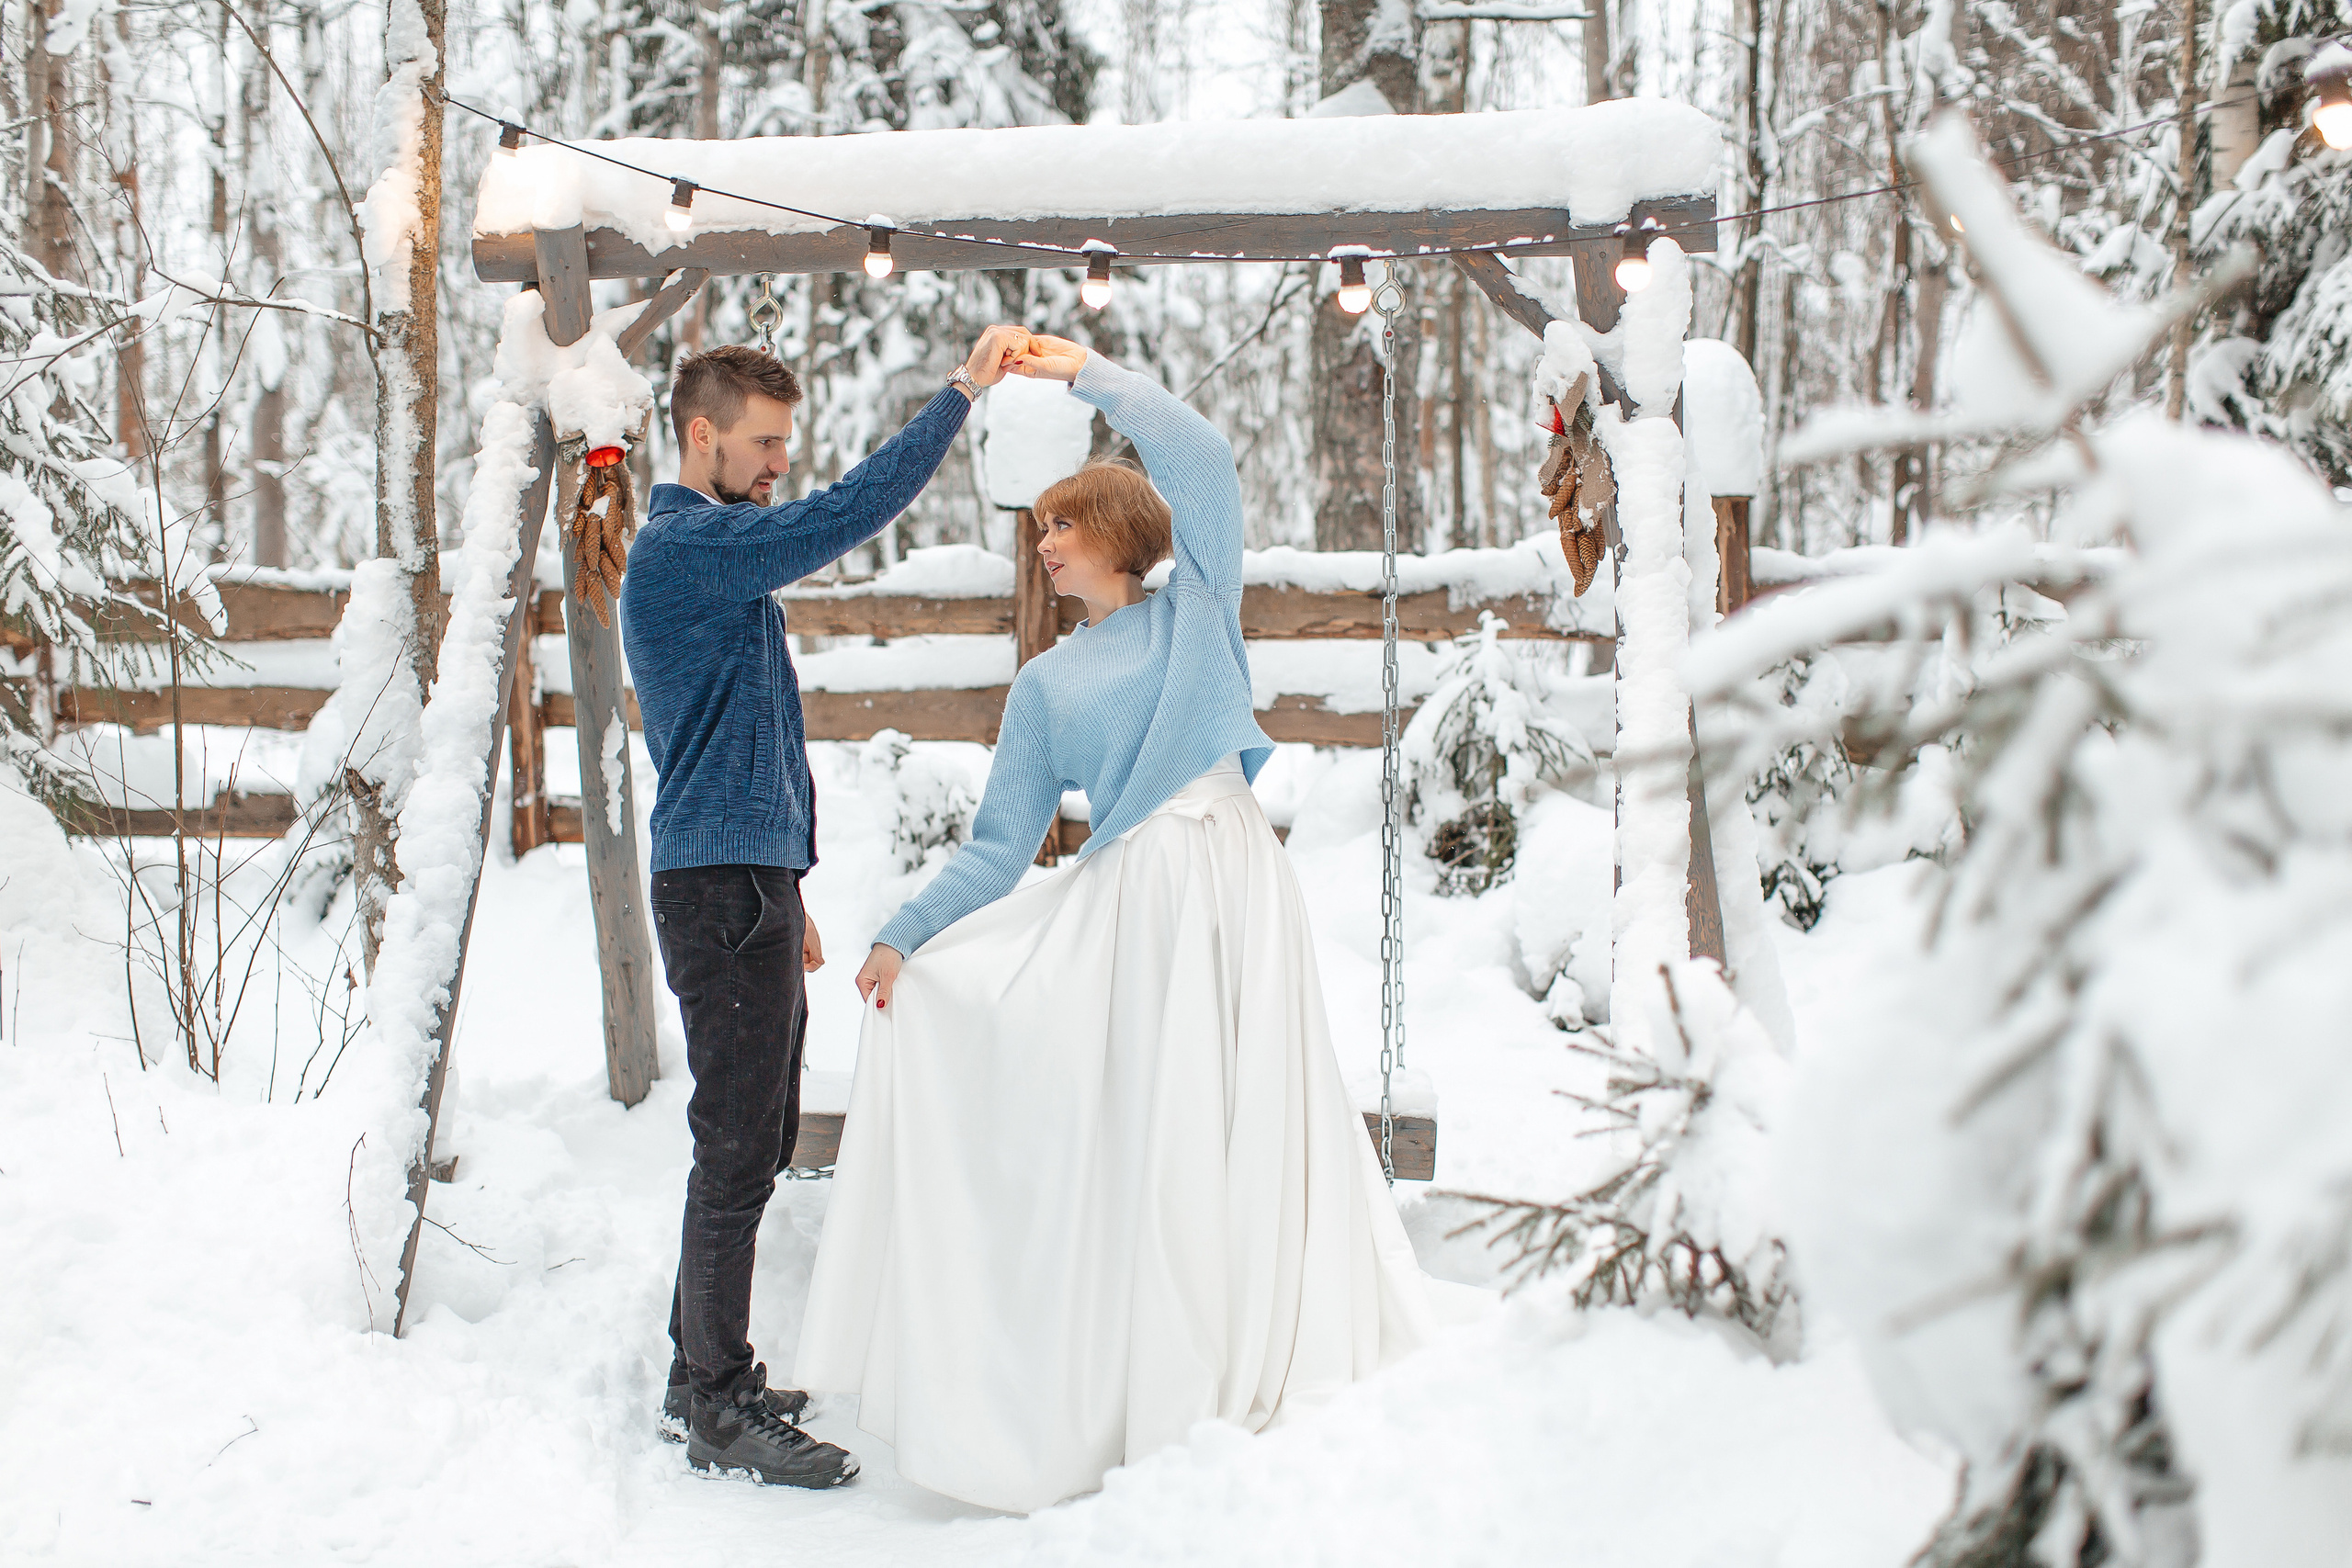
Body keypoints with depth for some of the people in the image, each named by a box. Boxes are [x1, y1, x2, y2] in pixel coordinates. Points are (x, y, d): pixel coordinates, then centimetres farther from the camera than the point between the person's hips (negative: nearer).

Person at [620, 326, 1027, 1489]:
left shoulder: (720, 557, 20)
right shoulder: (685, 546, -12)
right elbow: (851, 513, -24)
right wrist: (963, 390, -20)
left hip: (750, 882, 10)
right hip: (720, 886, -10)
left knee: (755, 1142, 14)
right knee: (739, 1152, -5)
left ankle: (704, 1378, 24)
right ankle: (718, 1413, 3)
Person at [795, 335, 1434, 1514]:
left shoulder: (1198, 607, 9)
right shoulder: (1045, 684, 15)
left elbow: (1200, 458, -3)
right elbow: (999, 846, 12)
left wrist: (1087, 374, 0)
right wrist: (903, 934, 4)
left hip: (1235, 886, -2)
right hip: (1131, 903, 2)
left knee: (1251, 1119, 3)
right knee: (1143, 1137, 0)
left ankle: (1267, 1362, 13)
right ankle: (1153, 1383, 7)